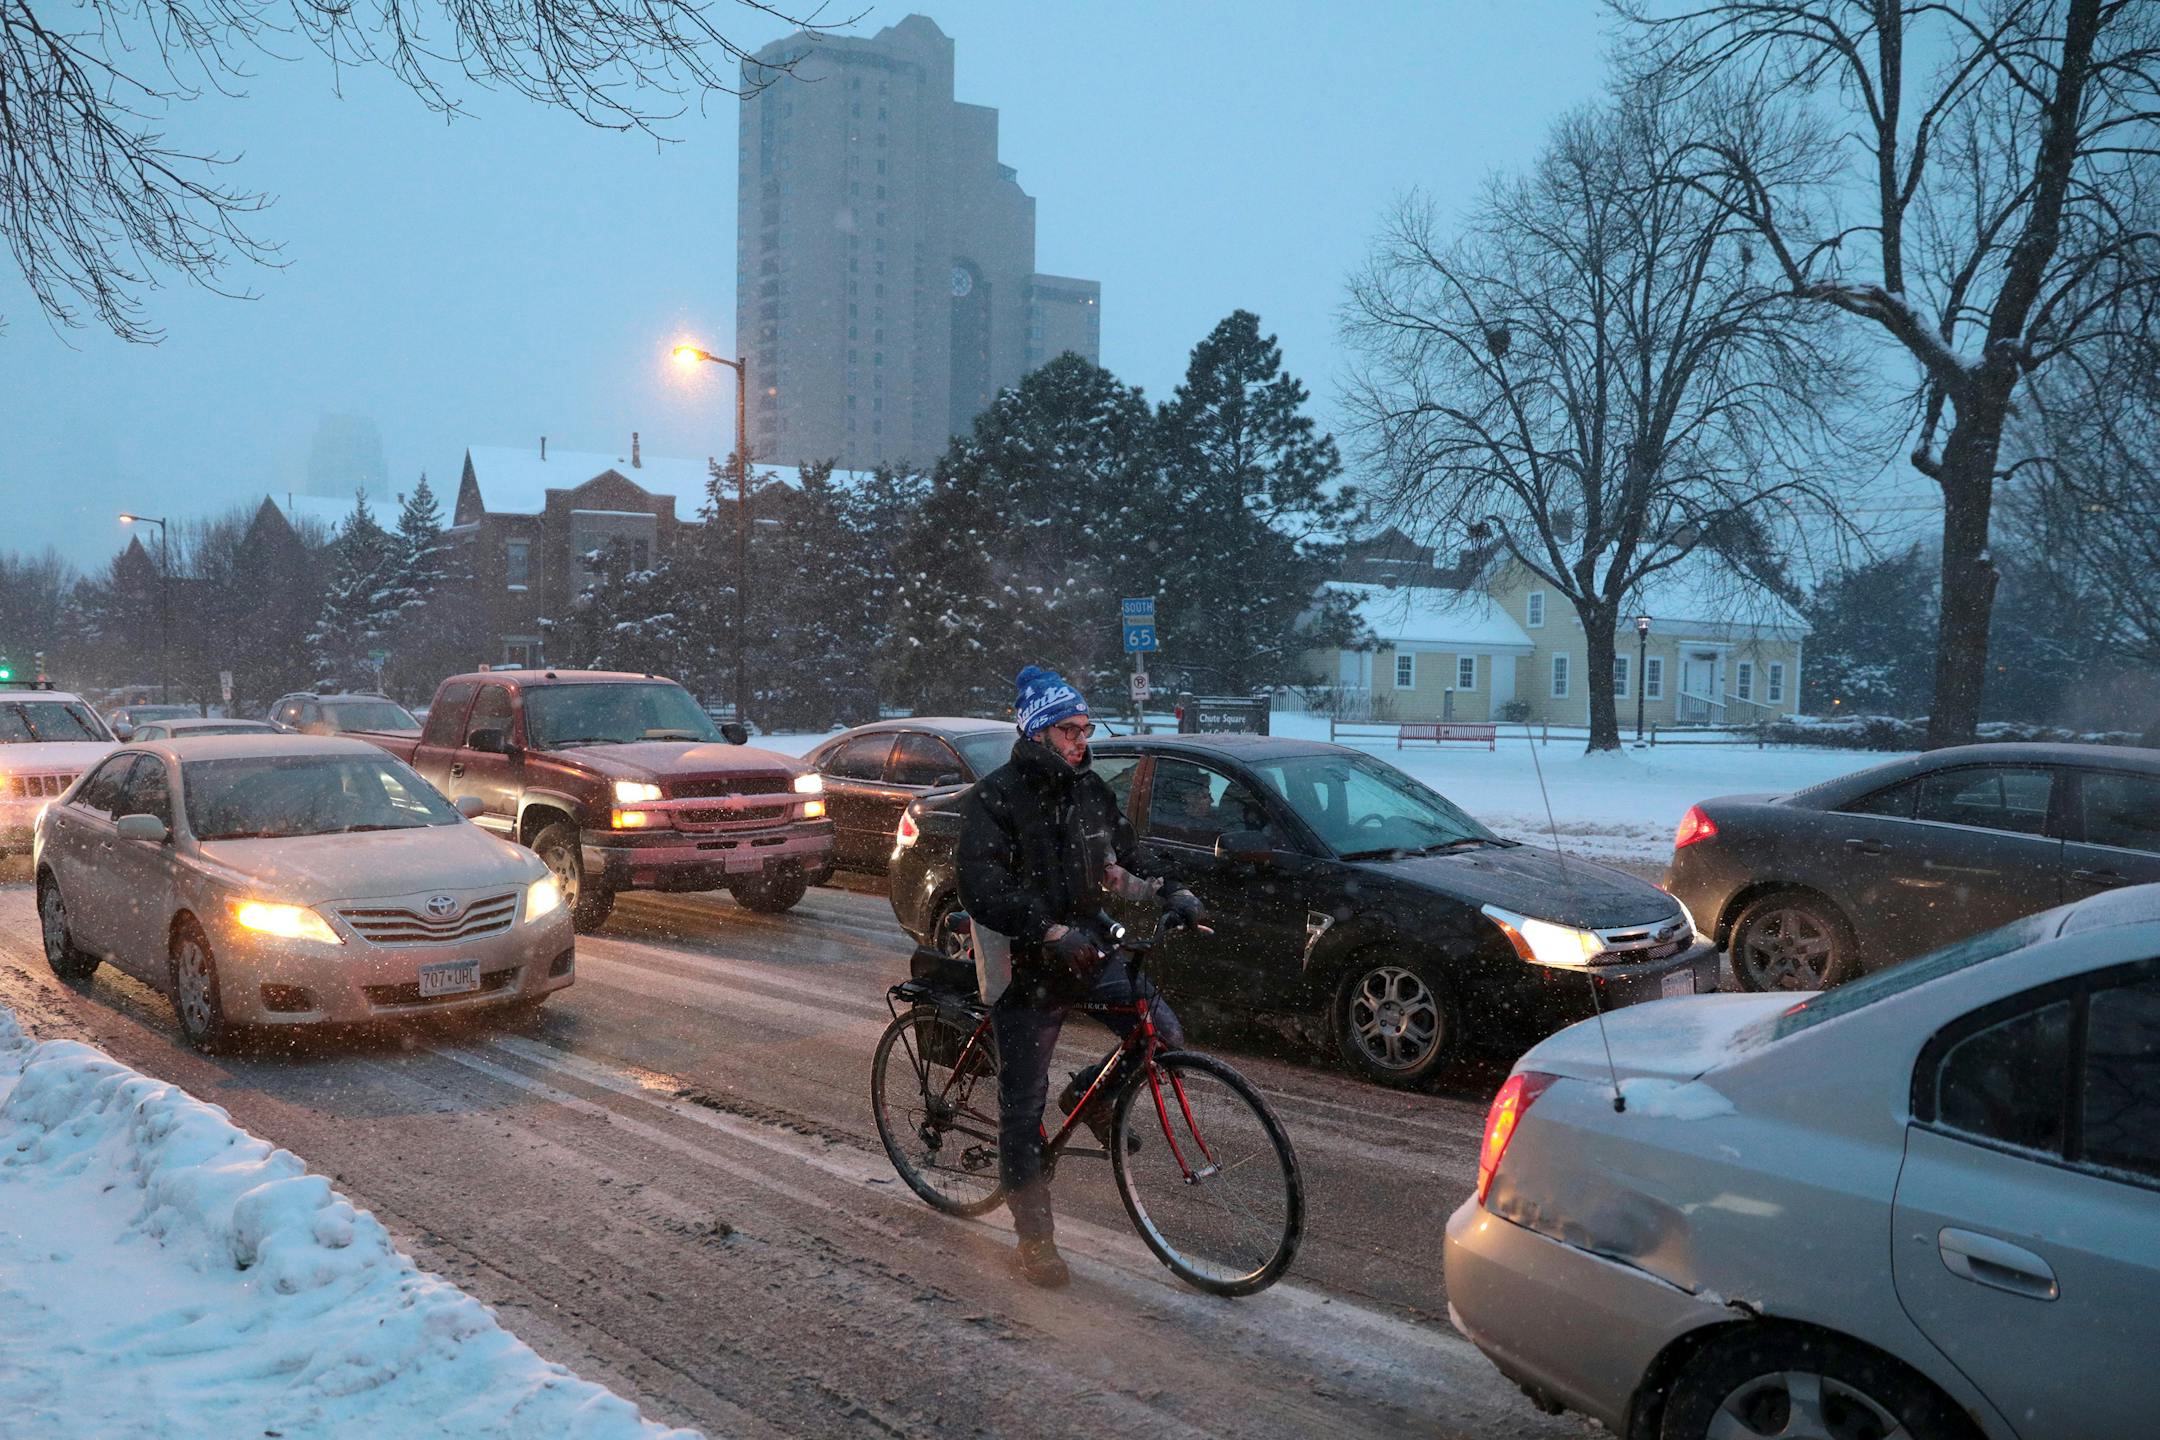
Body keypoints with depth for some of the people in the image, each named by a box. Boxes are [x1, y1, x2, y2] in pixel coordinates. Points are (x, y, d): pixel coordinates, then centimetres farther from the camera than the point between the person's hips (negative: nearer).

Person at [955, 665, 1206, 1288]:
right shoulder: (995, 798, -13)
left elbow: (1127, 851, 16)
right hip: (1026, 971, -5)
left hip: (1087, 954, 6)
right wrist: (1050, 932, -35)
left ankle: (1091, 1098, 19)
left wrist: (1170, 891, -4)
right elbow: (983, 891, -22)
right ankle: (1034, 1239, 14)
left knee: (1166, 1035, -8)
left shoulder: (1089, 789, 6)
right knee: (1024, 1107, 1)